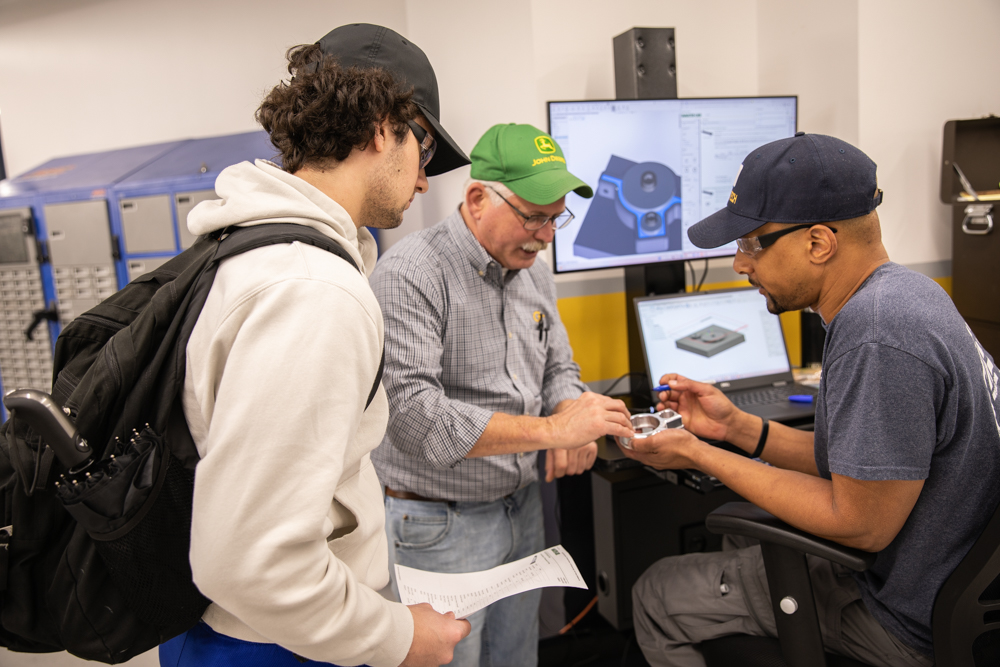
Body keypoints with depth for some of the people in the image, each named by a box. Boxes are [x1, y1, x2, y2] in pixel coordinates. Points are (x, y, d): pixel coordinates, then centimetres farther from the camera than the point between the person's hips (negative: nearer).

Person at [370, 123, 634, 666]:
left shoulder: (534, 273, 5)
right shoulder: (410, 274, -21)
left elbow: (559, 368, 13)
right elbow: (412, 416, -28)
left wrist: (572, 421, -10)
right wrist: (550, 429, -30)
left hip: (522, 510, 7)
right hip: (438, 526, -7)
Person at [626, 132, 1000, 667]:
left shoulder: (875, 339, -32)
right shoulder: (897, 289, 2)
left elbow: (861, 524, -27)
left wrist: (699, 455, -21)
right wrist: (736, 427, -2)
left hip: (911, 623, -10)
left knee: (657, 598, -2)